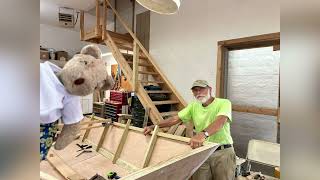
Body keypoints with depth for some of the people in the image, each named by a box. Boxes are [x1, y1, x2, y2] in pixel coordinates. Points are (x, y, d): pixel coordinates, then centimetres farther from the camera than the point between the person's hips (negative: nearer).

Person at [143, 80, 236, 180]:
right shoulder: (194, 106, 6)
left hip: (223, 152, -3)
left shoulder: (224, 103, -11)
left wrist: (203, 134, -48)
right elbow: (175, 119, 3)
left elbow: (220, 121, -30)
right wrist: (153, 127, -6)